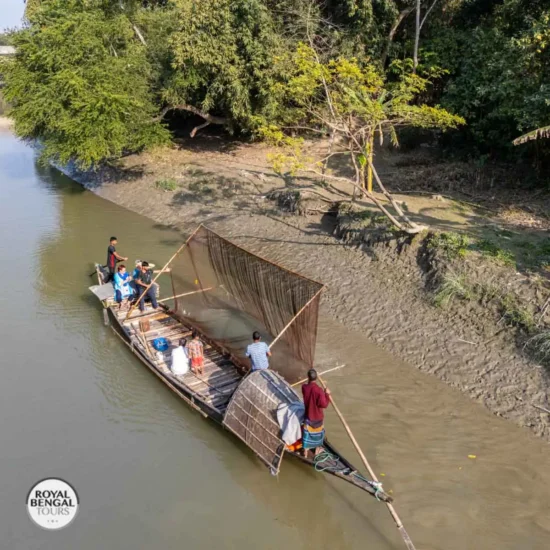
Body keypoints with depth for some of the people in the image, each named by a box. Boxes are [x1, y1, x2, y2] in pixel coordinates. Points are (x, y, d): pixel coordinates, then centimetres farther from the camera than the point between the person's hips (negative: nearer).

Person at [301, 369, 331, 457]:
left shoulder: (304, 387, -15)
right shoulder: (319, 390, -29)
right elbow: (324, 404, -23)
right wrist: (327, 394, -15)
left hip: (308, 415, 3)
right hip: (318, 416, -3)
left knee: (307, 432, 19)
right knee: (318, 433, 20)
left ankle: (305, 451, 31)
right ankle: (317, 450, 38)